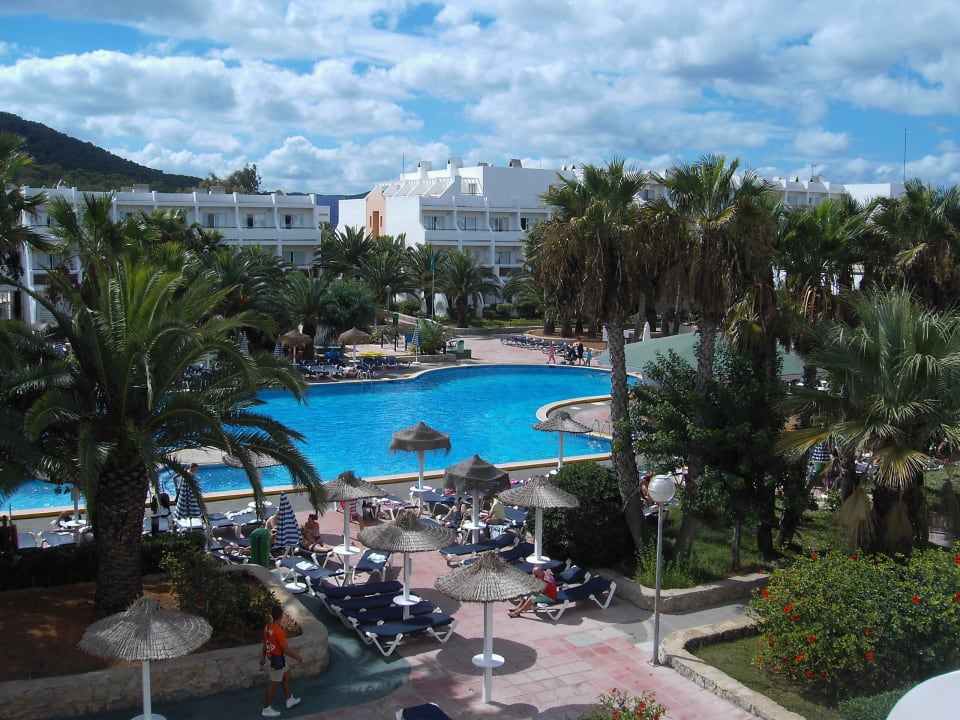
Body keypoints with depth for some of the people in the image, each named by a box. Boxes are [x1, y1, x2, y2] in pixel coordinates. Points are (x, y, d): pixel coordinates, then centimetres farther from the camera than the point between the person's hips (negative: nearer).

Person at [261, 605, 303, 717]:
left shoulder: (267, 627, -5)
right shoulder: (279, 631, -31)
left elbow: (265, 643, 9)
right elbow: (286, 650, -25)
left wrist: (263, 657, 21)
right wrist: (297, 657, -10)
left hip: (271, 656, 9)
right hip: (277, 659, -9)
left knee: (286, 676, 24)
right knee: (273, 684, 6)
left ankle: (289, 700, 39)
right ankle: (266, 709, 19)